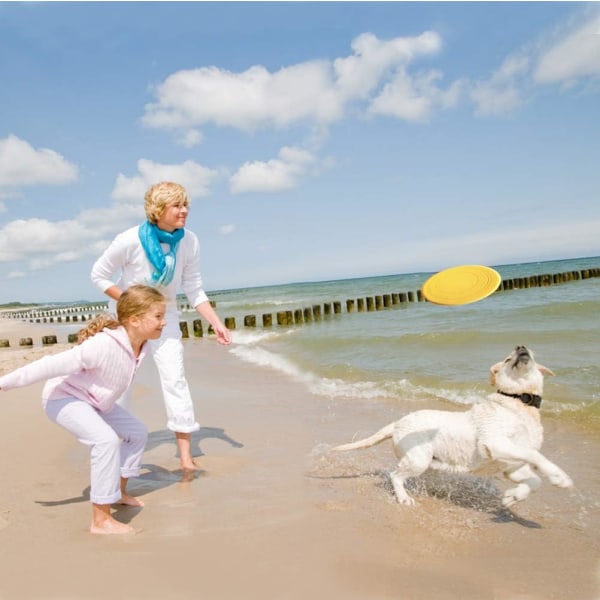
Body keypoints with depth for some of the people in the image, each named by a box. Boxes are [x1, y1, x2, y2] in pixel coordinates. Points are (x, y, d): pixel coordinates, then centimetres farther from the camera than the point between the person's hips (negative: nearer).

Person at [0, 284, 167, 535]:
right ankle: (101, 520, -21)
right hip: (63, 398, -9)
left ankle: (119, 491, 30)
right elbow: (54, 364, -33)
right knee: (106, 439, -29)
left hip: (93, 402, 9)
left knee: (137, 431, 12)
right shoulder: (104, 345, -37)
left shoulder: (140, 346, -10)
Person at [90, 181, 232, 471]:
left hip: (165, 315, 2)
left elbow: (195, 291, -8)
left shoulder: (189, 242, -16)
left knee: (175, 379, -4)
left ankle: (185, 456, 3)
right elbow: (99, 275, -12)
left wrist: (216, 323, -15)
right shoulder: (130, 241, -25)